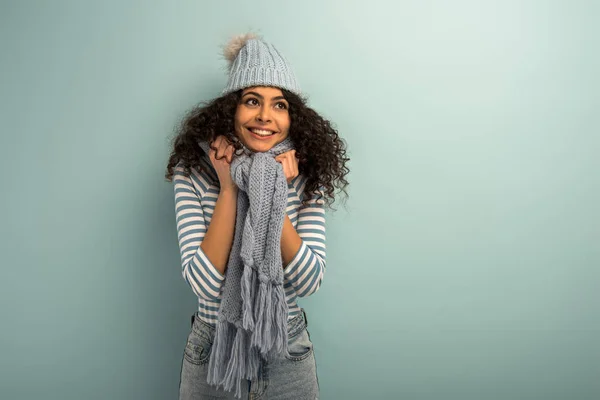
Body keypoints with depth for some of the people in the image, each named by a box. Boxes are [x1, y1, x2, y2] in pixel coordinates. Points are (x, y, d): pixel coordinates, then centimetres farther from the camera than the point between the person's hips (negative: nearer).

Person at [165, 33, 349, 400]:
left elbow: (309, 282, -15)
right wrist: (229, 189, -23)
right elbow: (205, 284, -19)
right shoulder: (193, 173, -11)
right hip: (214, 350, 0)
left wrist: (271, 199, -23)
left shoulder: (306, 176, -8)